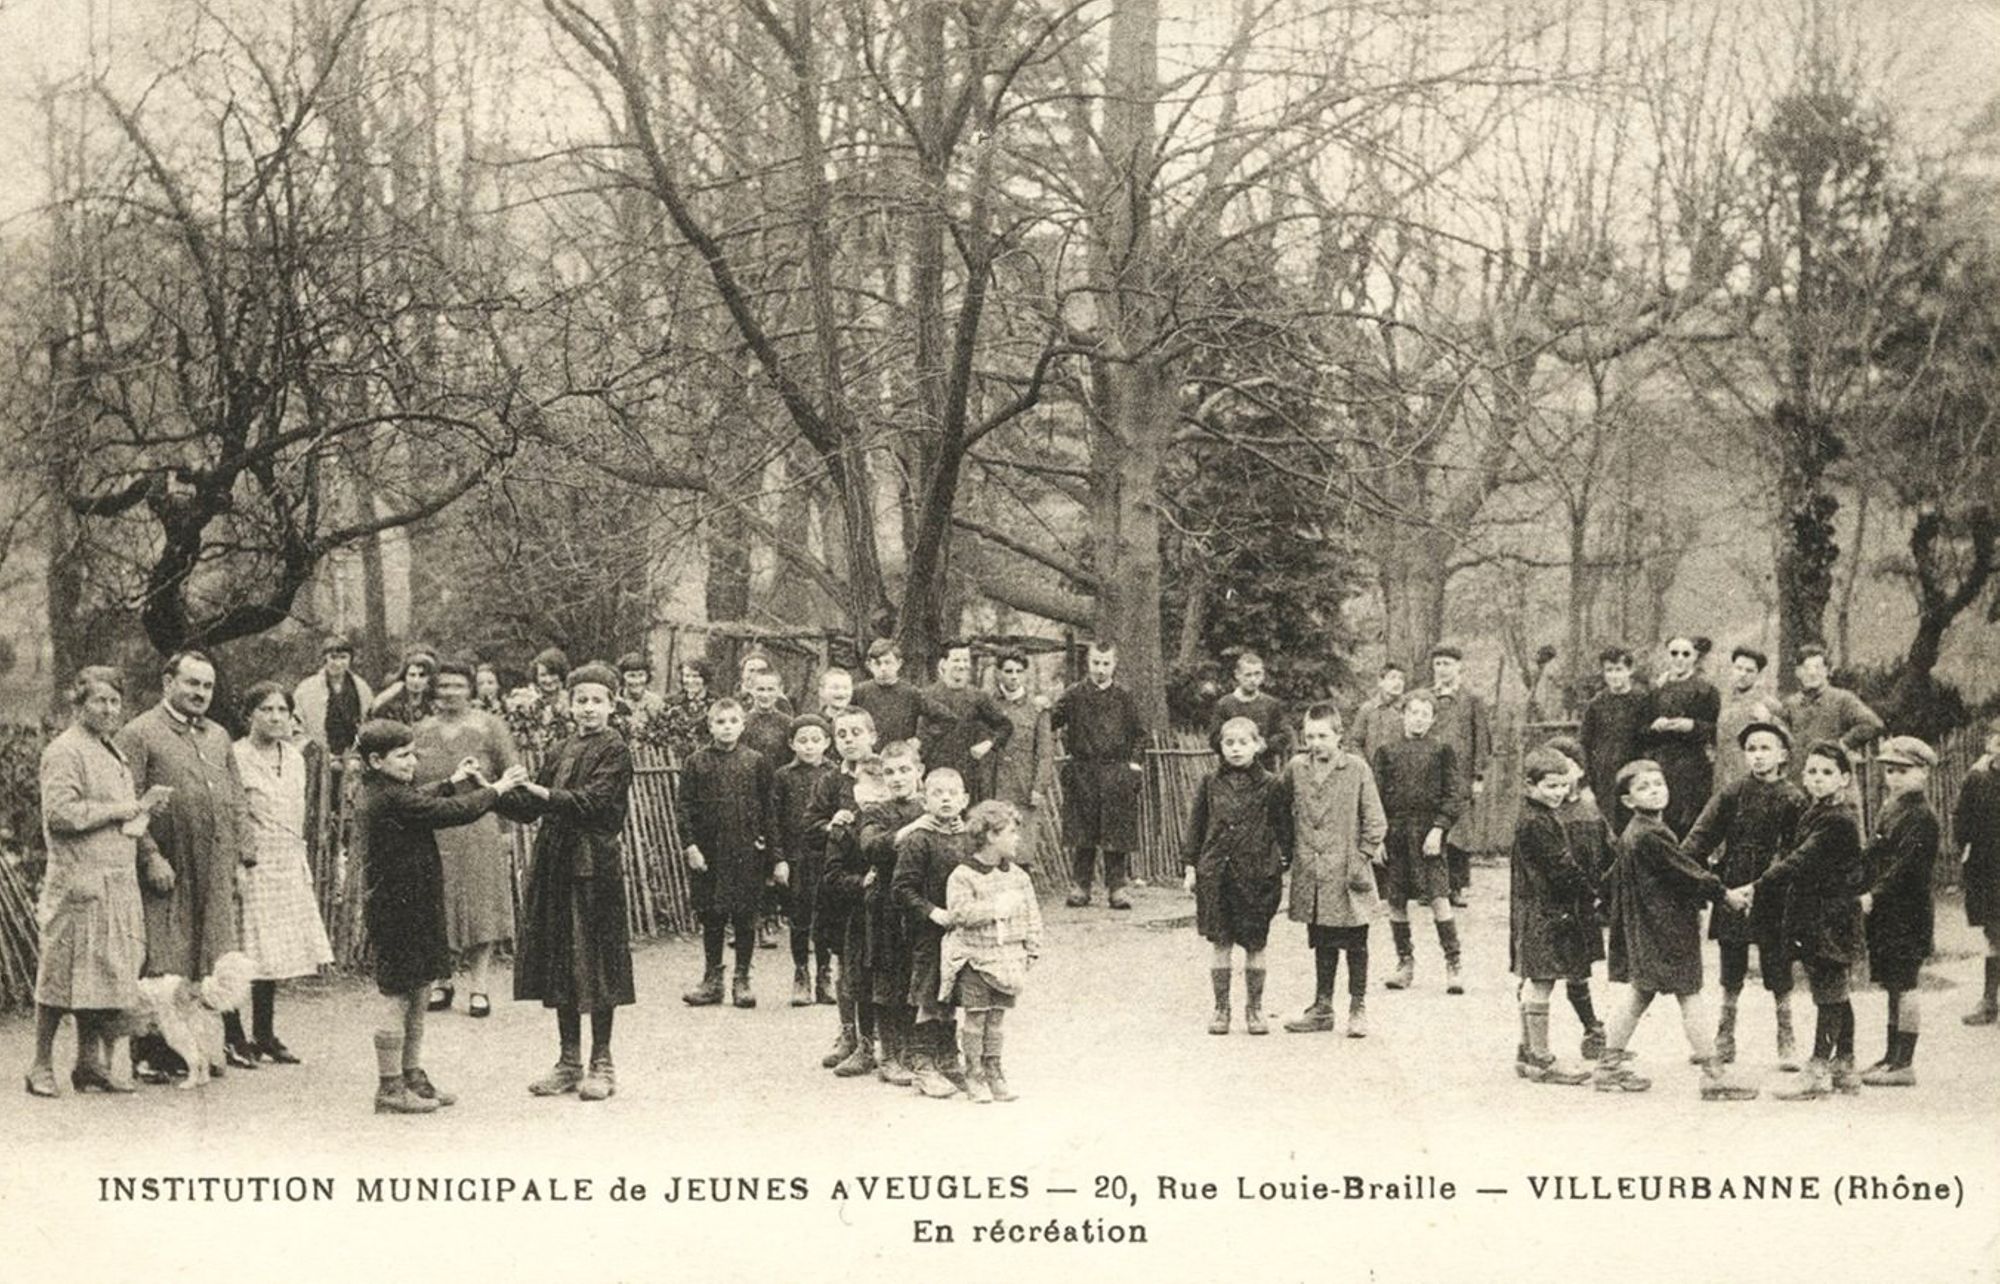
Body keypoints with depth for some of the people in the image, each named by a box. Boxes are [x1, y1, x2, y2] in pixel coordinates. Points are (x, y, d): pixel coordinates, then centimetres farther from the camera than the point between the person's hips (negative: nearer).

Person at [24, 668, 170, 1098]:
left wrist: (146, 830, 10)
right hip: (79, 881, -8)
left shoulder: (113, 752, 20)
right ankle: (42, 1066, 3)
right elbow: (60, 814, -18)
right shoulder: (64, 751, -8)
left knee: (101, 976, 9)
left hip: (118, 881, 8)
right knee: (61, 978, -4)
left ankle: (91, 1063, 15)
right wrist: (121, 809, -14)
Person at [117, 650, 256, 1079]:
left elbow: (236, 797, 21)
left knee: (218, 963, 8)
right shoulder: (139, 734, -3)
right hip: (168, 869, -6)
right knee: (164, 966, -4)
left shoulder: (218, 736, 18)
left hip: (217, 869, 6)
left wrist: (244, 844, 9)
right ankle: (152, 1053, 1)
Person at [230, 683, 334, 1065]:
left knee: (274, 955, 9)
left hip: (287, 870, 7)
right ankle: (233, 1037, 4)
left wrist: (303, 867, 17)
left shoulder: (294, 758, 12)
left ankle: (265, 1036, 17)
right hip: (249, 869, -6)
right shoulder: (235, 757, -9)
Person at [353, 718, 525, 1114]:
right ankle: (390, 1088, 4)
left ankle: (411, 1076, 25)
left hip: (409, 906, 11)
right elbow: (451, 812, -19)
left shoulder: (377, 793, 11)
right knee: (398, 996, -3)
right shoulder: (391, 798, -21)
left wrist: (452, 782, 28)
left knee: (418, 992, 16)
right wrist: (496, 789, -10)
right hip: (398, 908, -11)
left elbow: (421, 803, 30)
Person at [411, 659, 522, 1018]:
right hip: (430, 836, 3)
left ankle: (479, 987, 1)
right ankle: (441, 982, 16)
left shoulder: (489, 727, 4)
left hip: (478, 831, -3)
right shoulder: (419, 732, 13)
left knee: (480, 905, -4)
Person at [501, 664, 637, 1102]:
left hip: (595, 865, -7)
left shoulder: (615, 750, -4)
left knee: (595, 963, -2)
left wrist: (547, 795, -23)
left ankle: (601, 1064, 8)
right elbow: (529, 808, 13)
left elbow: (595, 802, -17)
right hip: (554, 864, 7)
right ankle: (569, 1062, 18)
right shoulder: (560, 752, 16)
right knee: (558, 963, 9)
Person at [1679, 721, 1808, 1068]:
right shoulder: (1732, 793, 2)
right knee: (1731, 976, 11)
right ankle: (1724, 1040, 21)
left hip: (1774, 897, -2)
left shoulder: (1793, 799, -3)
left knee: (1778, 974, 2)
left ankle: (1786, 1045, 12)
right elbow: (1701, 836, -2)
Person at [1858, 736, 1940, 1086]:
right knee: (1894, 986, 14)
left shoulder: (1922, 817, -13)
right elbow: (1876, 859, 16)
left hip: (1907, 914, -9)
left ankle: (1904, 1064, 0)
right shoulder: (1891, 811, 15)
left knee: (1903, 987, -5)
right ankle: (1893, 1056, 21)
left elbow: (1906, 867, -21)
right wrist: (1866, 894, 5)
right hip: (1887, 914, 9)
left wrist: (1873, 896, -25)